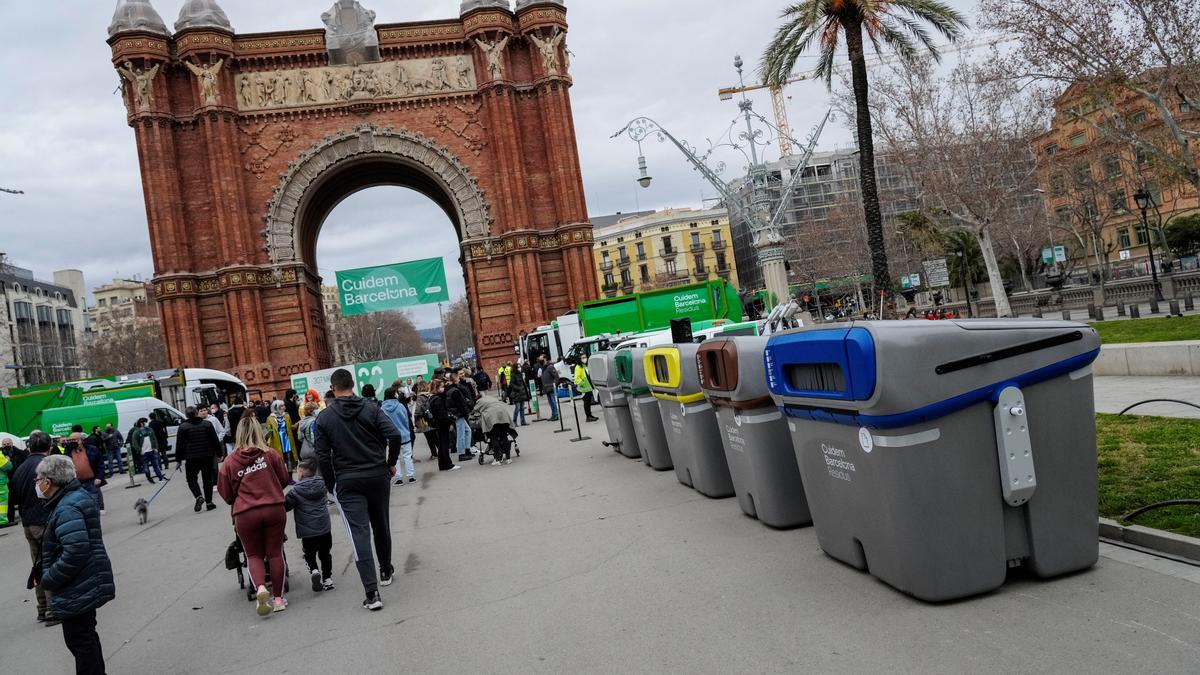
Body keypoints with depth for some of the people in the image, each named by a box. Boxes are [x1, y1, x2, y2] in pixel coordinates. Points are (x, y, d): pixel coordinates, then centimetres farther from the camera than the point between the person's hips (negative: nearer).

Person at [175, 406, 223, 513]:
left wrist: (179, 458, 5)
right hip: (207, 456, 2)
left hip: (192, 458, -2)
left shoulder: (183, 427, -3)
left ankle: (199, 497, -12)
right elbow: (215, 441, 2)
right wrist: (219, 453, 9)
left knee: (191, 478, 11)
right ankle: (209, 502, 9)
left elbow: (179, 445, -3)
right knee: (207, 478, 9)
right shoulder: (207, 424, 2)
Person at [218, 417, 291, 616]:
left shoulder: (230, 462, -1)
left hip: (245, 515, 0)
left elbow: (226, 494, 7)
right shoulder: (270, 454, -1)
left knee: (253, 555, 14)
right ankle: (278, 598, 15)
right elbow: (284, 480, 8)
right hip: (274, 510, 0)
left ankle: (260, 588, -12)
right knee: (275, 553, 11)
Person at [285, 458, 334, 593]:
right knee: (325, 554, 17)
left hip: (308, 531, -3)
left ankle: (314, 571, -13)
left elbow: (285, 506, -8)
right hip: (325, 528, 4)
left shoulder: (295, 491, -11)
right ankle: (327, 579, 17)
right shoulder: (321, 485, 2)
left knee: (309, 556, 12)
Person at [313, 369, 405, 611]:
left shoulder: (324, 418, -1)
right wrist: (391, 463, 3)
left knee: (360, 533, -6)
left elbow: (323, 456, -2)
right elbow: (394, 435, -11)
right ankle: (386, 571, 38)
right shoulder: (371, 409, 0)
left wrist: (332, 486, 7)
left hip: (347, 482, -2)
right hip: (378, 476, 2)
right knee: (381, 525, 21)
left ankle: (372, 593, -14)